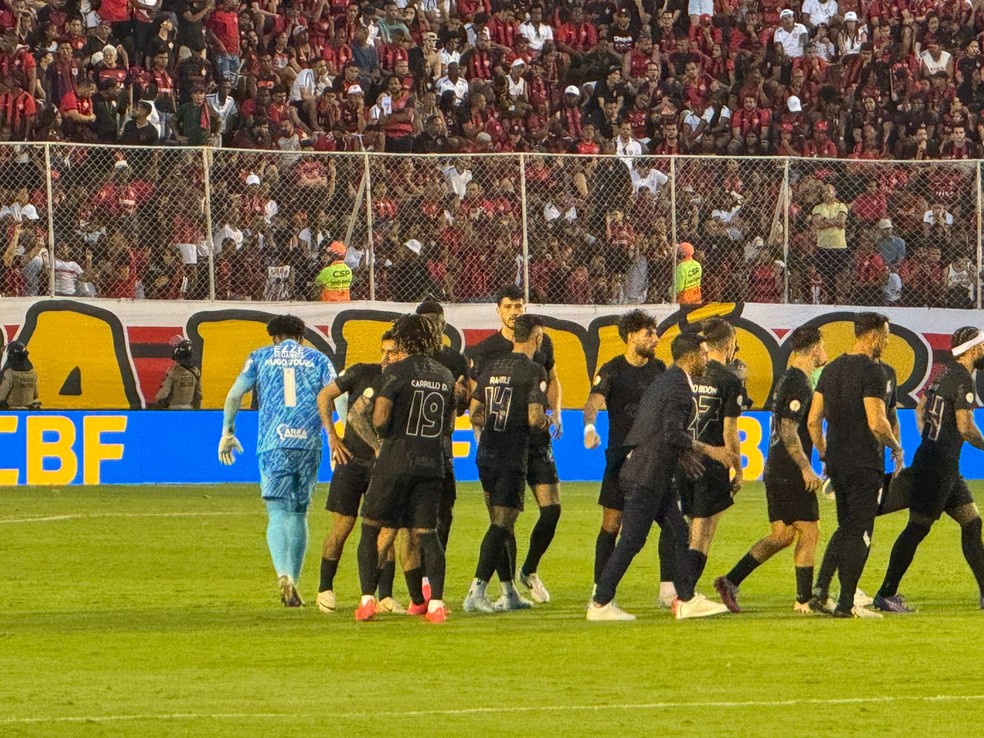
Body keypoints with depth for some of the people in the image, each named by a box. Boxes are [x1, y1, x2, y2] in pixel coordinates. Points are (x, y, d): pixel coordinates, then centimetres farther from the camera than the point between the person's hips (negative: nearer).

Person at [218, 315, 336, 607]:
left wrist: (227, 433, 16)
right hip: (308, 442, 1)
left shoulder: (260, 357, 13)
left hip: (273, 443, -1)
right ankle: (294, 583, 14)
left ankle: (284, 575, -28)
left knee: (278, 512, -5)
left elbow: (234, 396, 6)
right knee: (299, 512, 13)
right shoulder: (318, 359, 14)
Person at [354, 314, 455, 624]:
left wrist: (385, 434, 6)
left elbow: (379, 418, -15)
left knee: (372, 528, 7)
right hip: (432, 464, 4)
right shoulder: (444, 375, 10)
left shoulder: (397, 371, -7)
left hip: (395, 461, -4)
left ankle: (367, 598, -3)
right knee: (426, 533, 7)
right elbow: (449, 421, 18)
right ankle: (435, 602, -6)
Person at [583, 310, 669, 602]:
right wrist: (589, 427, -39)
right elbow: (594, 401, -20)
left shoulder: (660, 369, 10)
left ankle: (668, 588, -1)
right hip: (621, 455, -4)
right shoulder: (612, 370, -5)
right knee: (612, 524, -1)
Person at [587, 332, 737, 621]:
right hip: (647, 476, -10)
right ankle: (600, 604, -2)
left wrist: (681, 453, 25)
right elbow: (673, 434, -22)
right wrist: (709, 450, -14)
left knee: (679, 535, 13)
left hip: (657, 477, 10)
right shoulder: (679, 386, -15)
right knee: (631, 541, -6)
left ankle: (687, 600, 17)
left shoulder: (664, 380, 16)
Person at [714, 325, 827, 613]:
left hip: (775, 471, 10)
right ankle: (804, 600, 2)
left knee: (782, 535, 11)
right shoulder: (799, 383, -14)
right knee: (809, 534, -2)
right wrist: (806, 468, -23)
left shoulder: (788, 380, 17)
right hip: (792, 473, -10)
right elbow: (788, 431, -22)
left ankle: (730, 581, 5)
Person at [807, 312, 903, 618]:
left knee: (846, 528, 19)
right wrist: (896, 447, -4)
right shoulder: (872, 371, -14)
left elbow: (813, 420, 11)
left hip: (837, 463, 7)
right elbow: (876, 423, -21)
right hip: (865, 464, -7)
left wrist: (824, 455, 21)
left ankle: (819, 591, 9)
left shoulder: (831, 369, 10)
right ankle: (846, 604, 1)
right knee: (859, 532, 0)